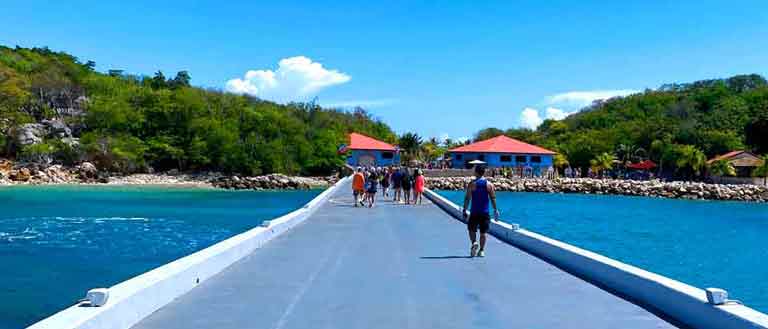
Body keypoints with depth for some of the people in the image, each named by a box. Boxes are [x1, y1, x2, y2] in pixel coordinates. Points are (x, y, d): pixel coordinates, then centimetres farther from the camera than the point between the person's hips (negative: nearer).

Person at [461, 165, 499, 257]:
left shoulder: (472, 184, -5)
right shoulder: (489, 184, 1)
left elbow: (467, 198, -7)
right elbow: (493, 198, 0)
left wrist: (464, 210, -2)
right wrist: (495, 210, 6)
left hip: (474, 212, -2)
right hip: (485, 212, 2)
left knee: (472, 229, 12)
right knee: (483, 232, 9)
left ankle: (474, 242, -13)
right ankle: (481, 251, 9)